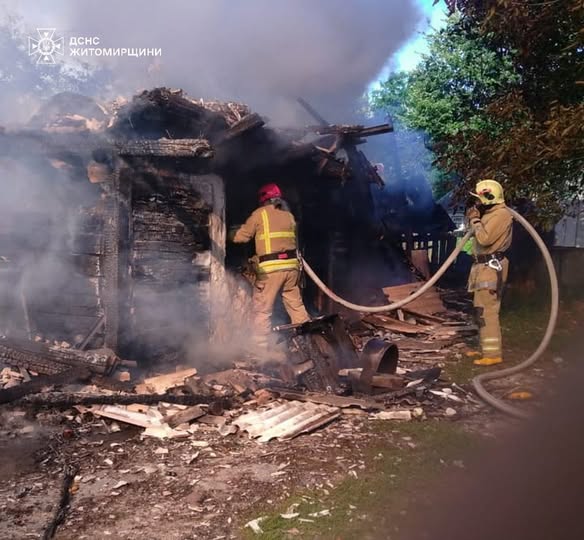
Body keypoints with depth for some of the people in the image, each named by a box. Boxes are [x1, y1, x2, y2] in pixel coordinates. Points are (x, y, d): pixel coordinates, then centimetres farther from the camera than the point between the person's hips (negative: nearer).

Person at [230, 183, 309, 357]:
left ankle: (260, 353, 2)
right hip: (291, 265, 5)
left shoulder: (260, 213, 1)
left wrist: (233, 234, 25)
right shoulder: (289, 215, 16)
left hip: (270, 268, -5)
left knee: (262, 311, 1)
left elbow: (240, 237, 5)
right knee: (297, 307, 14)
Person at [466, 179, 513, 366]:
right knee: (483, 309, 16)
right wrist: (475, 219, 11)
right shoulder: (491, 213, 17)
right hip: (485, 266, 11)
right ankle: (486, 349, 26)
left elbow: (484, 239, -24)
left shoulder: (501, 214, -15)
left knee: (487, 311, -13)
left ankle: (493, 354, -11)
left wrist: (475, 220, -12)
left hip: (491, 267, -11)